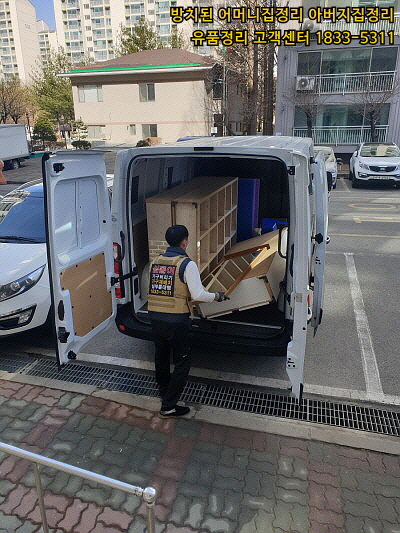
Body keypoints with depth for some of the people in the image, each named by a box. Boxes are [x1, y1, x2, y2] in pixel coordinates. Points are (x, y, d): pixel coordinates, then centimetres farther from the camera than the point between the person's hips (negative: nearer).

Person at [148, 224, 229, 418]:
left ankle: (164, 392, 46)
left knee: (161, 357, 24)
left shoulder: (155, 262, 6)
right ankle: (168, 406, 12)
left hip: (155, 319, 7)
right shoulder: (187, 264, -12)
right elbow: (198, 295, -15)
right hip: (176, 321, -7)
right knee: (182, 362, 8)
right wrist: (217, 296, 2)